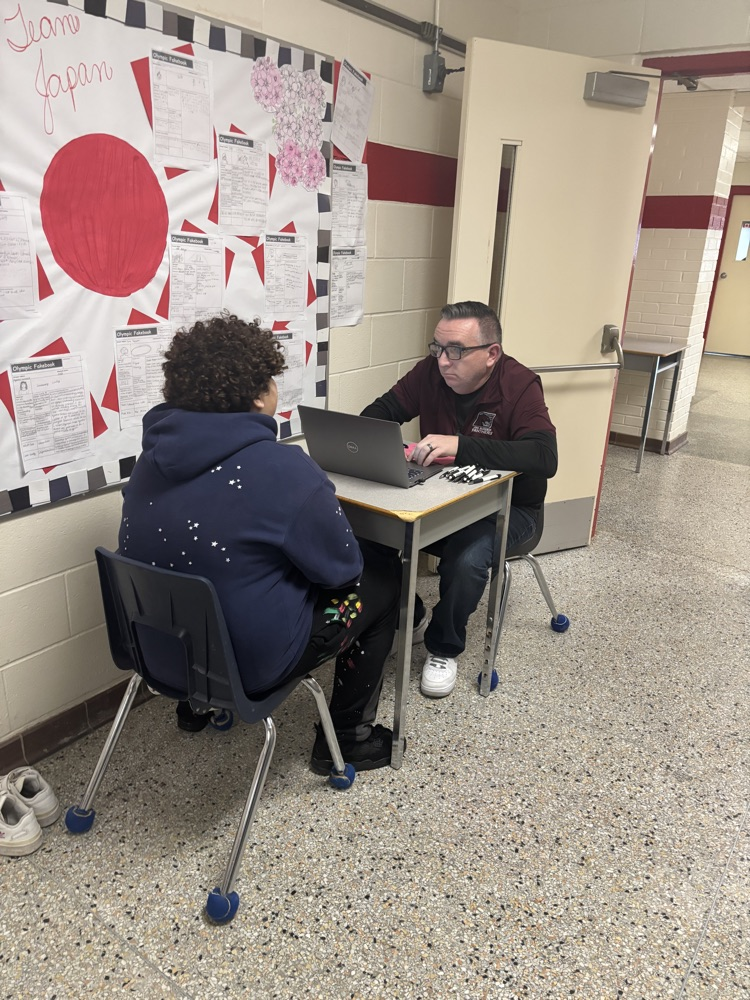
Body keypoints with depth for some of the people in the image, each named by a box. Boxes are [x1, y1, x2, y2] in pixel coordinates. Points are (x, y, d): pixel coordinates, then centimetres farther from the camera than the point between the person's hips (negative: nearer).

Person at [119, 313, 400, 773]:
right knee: (384, 580, 11)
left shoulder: (154, 457, -2)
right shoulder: (285, 470, -24)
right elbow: (342, 569, -13)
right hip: (250, 660, -7)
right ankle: (347, 736, 20)